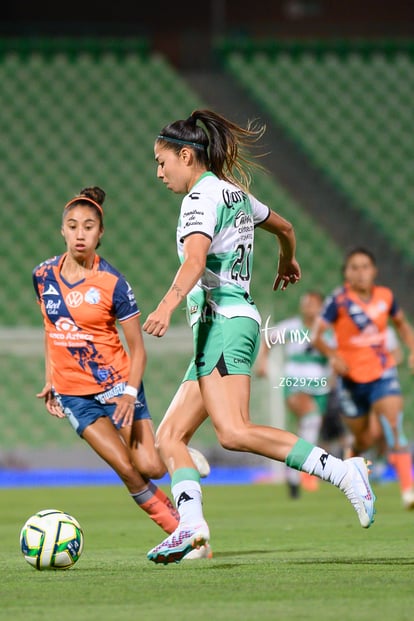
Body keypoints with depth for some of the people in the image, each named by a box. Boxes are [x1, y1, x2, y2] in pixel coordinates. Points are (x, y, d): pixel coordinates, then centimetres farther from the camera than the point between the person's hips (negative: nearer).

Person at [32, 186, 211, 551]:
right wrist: (50, 379, 13)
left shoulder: (112, 283, -12)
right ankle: (182, 531, 4)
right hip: (73, 394, 2)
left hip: (116, 384, -2)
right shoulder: (44, 275, -1)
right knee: (127, 471, -9)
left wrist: (130, 393, -22)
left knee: (150, 468, -12)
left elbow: (137, 348, -9)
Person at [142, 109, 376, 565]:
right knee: (168, 436, 3)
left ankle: (342, 472, -25)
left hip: (222, 322, -10)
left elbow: (195, 260, -26)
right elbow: (284, 228, 37)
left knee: (234, 432, -25)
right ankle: (190, 525, -13)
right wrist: (287, 263, 58)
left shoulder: (202, 195, -7)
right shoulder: (235, 192, 20)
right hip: (235, 323, 10)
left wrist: (168, 304, -40)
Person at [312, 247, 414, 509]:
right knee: (367, 437, 9)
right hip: (352, 378, -1)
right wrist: (334, 356, -28)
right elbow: (316, 335, -13)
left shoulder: (386, 296, -1)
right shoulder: (339, 300, -11)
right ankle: (353, 454, 47)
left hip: (383, 374, 1)